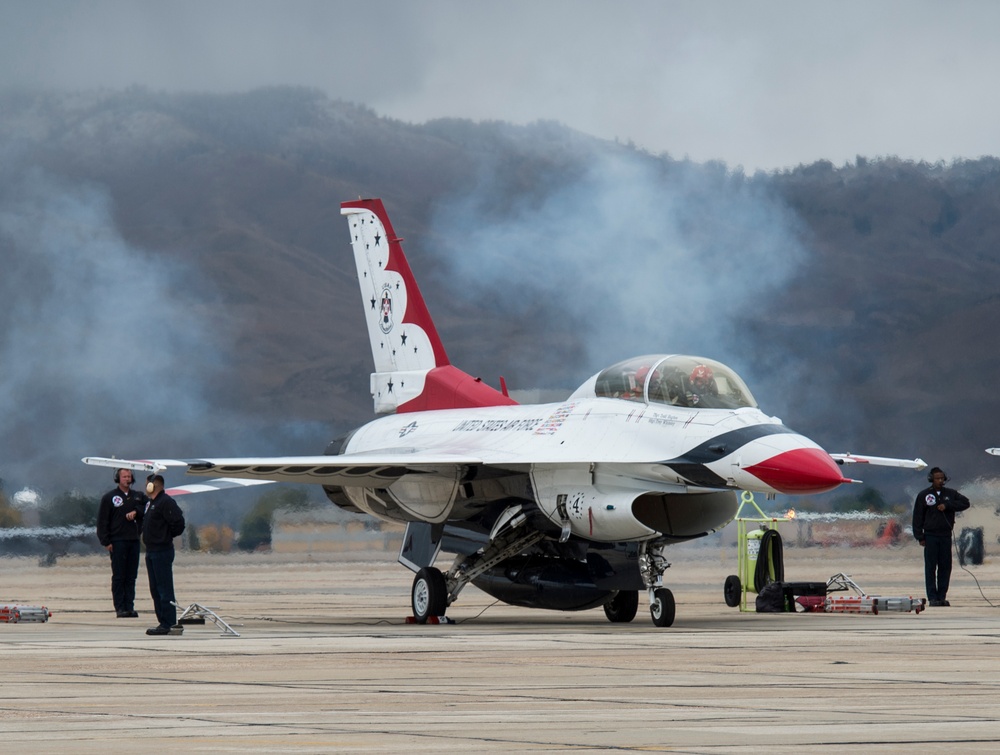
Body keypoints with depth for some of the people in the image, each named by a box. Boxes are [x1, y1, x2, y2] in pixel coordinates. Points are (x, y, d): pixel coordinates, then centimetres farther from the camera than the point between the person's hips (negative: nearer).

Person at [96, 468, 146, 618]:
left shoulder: (138, 496, 14)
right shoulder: (109, 497, 2)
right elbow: (102, 520, -1)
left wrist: (136, 512, -9)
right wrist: (106, 541, -8)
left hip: (134, 540, 4)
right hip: (117, 542, -4)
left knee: (131, 576, 4)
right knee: (118, 576, -4)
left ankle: (129, 606, 6)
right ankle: (120, 607, -3)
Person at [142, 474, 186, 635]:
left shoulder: (166, 502, -14)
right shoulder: (151, 503, 17)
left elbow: (178, 523, -19)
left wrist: (167, 536, -8)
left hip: (162, 551, -10)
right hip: (151, 551, 10)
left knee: (164, 589, -9)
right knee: (155, 589, 12)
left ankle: (168, 624, -8)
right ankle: (163, 622, 17)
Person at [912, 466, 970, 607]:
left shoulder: (951, 494, 10)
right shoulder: (923, 495, 3)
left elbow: (965, 503, 1)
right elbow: (917, 517, 2)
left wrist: (947, 505, -10)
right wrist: (919, 536, -5)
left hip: (946, 536, 3)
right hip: (930, 536, -3)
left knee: (945, 567, 2)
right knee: (931, 567, -4)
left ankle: (942, 596, 8)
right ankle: (932, 597, -3)